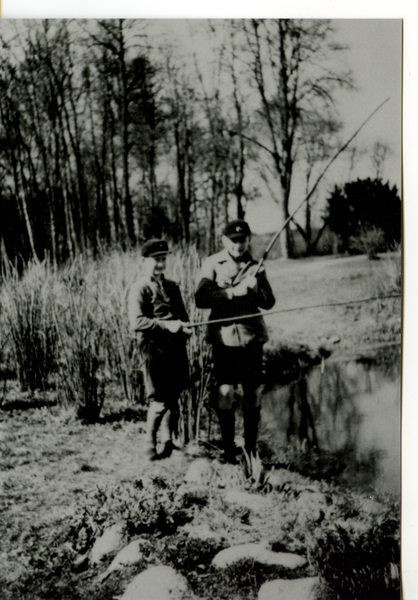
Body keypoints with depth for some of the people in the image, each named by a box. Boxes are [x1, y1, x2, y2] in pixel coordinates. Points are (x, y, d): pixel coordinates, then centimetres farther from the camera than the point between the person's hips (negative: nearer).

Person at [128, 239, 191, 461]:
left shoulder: (172, 287, 17)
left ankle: (167, 441, 24)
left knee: (173, 397, 11)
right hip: (154, 349, -7)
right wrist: (166, 325, -22)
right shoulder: (139, 289, -6)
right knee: (160, 401, -6)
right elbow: (137, 322, -16)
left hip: (176, 348, 7)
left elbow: (182, 315, 24)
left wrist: (184, 327, 1)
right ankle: (150, 445, 6)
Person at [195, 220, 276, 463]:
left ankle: (251, 447, 20)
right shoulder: (213, 264, 0)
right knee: (225, 392, -7)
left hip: (252, 335, 3)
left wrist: (255, 290, -15)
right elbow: (201, 298, -11)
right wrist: (232, 292, -19)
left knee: (252, 392, 7)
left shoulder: (255, 266, 8)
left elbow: (269, 302, 4)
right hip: (224, 335, -3)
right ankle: (228, 448, 8)